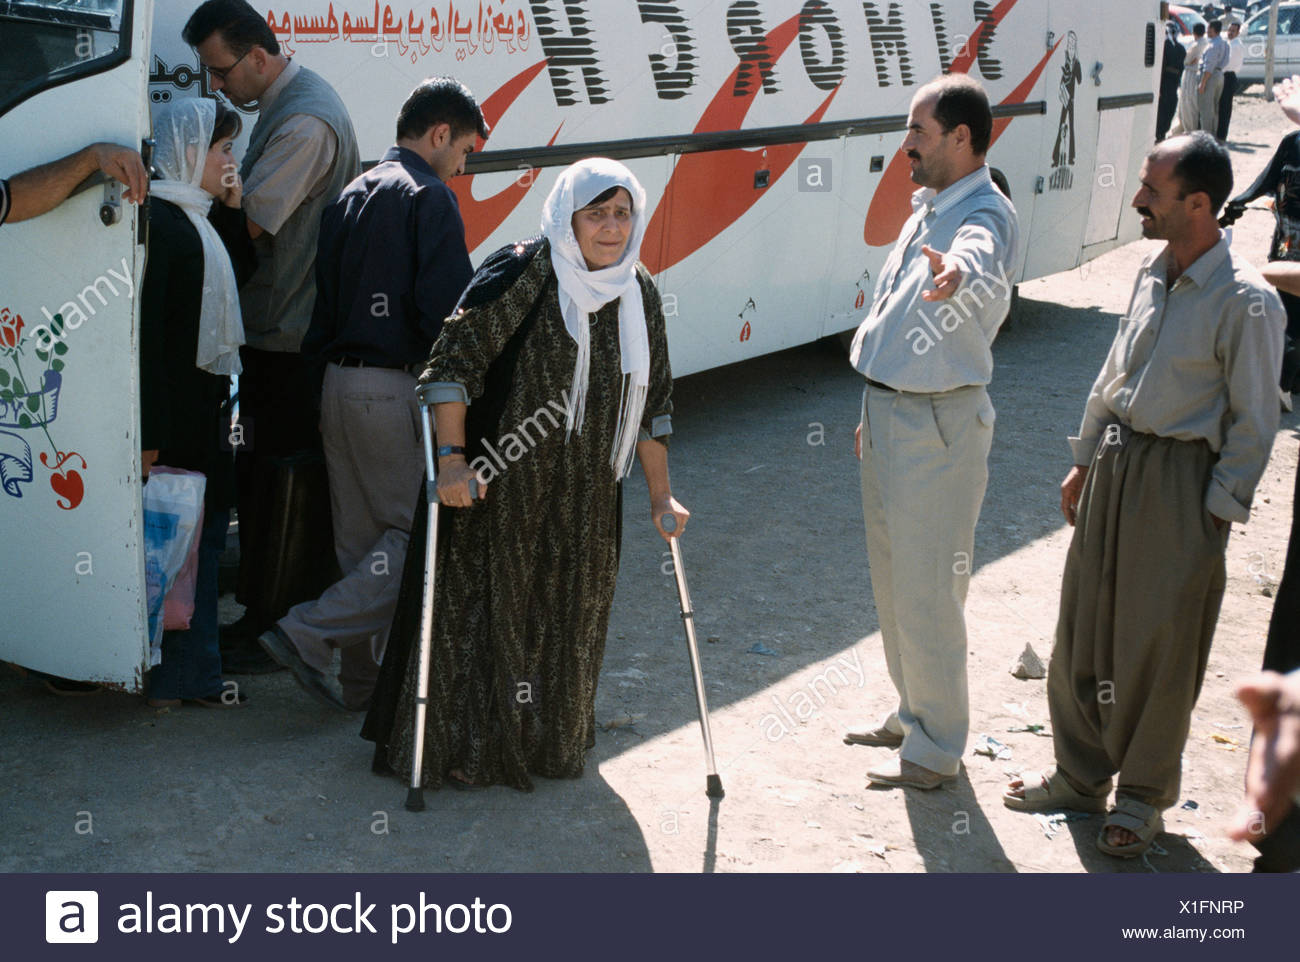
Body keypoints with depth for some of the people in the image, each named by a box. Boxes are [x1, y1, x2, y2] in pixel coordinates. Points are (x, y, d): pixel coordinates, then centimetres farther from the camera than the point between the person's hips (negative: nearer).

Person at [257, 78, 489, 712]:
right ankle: (310, 633, -8)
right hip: (399, 388, -9)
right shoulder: (429, 197, -9)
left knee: (361, 538, 14)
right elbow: (445, 309, -17)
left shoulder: (353, 196, 17)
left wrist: (330, 362, 18)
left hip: (339, 385, 9)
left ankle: (363, 678, 19)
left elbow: (325, 298, 17)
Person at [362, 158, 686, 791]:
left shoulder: (639, 294, 5)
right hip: (497, 485, -5)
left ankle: (547, 742, 32)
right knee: (484, 610, 2)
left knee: (567, 620, 14)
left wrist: (660, 497, 12)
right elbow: (452, 361, -15)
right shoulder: (522, 274, -13)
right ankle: (460, 746, 17)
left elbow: (651, 403, 12)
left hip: (584, 498, 6)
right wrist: (452, 456, -22)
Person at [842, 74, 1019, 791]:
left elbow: (984, 266, -45)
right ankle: (912, 714, 38)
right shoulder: (927, 208, 12)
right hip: (889, 412, 10)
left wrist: (960, 273, -69)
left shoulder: (986, 216, -19)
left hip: (937, 425, -10)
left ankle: (936, 749, 14)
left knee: (927, 590, -1)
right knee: (892, 578, 20)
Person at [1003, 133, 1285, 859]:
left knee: (1159, 648, 4)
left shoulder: (1245, 301, -17)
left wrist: (1218, 512, -12)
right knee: (1083, 627, 13)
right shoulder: (1155, 272, 6)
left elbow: (1254, 421, -13)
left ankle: (1143, 796, 22)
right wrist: (1085, 461, 19)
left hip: (1180, 479, -7)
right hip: (1116, 460, 7)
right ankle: (1080, 775, 30)